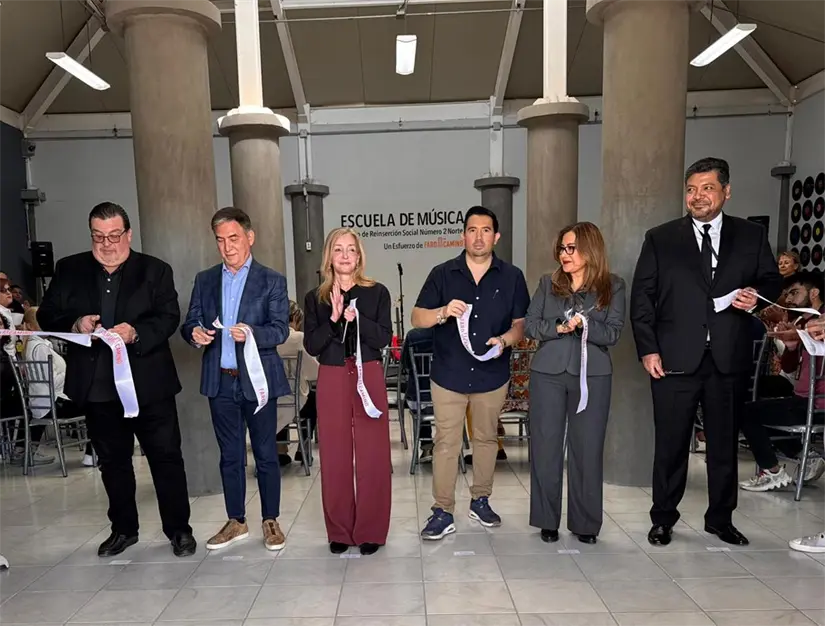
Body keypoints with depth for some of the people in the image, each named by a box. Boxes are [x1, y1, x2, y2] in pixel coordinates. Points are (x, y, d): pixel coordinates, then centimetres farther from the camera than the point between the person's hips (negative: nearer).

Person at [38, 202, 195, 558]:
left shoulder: (155, 270, -1)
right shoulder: (69, 270, 7)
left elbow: (169, 317, -10)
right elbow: (46, 316, 5)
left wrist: (135, 332, -28)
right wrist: (74, 324, -15)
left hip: (148, 383, -3)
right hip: (96, 386, 3)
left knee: (166, 456, 3)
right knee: (113, 460, 17)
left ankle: (179, 529, 18)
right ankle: (123, 529, 34)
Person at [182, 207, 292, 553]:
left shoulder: (272, 281, -2)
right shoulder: (205, 280, 9)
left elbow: (281, 329, -10)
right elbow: (189, 323, 8)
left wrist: (252, 333, -29)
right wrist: (195, 333, -16)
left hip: (258, 380, -3)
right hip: (220, 382, 3)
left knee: (265, 455, 7)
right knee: (230, 456, 14)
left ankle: (271, 521, 23)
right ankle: (236, 522, 29)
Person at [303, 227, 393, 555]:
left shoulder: (377, 292, 3)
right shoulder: (316, 298, 6)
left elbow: (384, 338, -5)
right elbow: (311, 345, -2)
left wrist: (356, 318, -18)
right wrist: (333, 317, -15)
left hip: (369, 377, -1)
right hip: (332, 380, 1)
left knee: (372, 455, 3)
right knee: (334, 456, 6)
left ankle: (371, 531, 17)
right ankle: (339, 531, 21)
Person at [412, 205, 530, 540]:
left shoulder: (512, 277, 1)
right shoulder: (442, 274, -1)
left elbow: (521, 323, 3)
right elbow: (417, 318, -2)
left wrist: (504, 340, -18)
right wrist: (443, 312, -23)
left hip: (492, 376, 2)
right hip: (449, 375, -1)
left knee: (486, 439, 15)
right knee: (446, 443, 2)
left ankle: (481, 501, 33)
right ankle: (443, 512, 13)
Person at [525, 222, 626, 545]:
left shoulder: (613, 287, 3)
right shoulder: (548, 283, 8)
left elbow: (613, 333, -4)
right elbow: (530, 325, 3)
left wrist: (584, 324, -20)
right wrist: (558, 328, -13)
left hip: (592, 375, -1)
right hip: (548, 373, 2)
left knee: (587, 448, 5)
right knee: (545, 446, 4)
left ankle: (585, 522, 20)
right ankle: (547, 520, 18)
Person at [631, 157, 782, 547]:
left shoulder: (752, 236, 9)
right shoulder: (660, 239, 4)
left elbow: (772, 281, 15)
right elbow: (641, 297, 0)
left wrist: (756, 294, -9)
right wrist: (647, 349, -7)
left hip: (730, 358, 2)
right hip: (675, 358, -2)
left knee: (725, 443, 14)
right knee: (670, 443, 7)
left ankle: (720, 518, 32)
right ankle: (663, 518, 24)